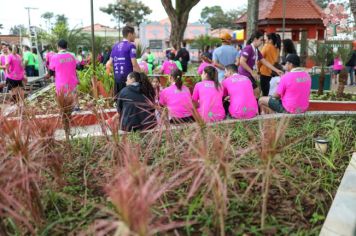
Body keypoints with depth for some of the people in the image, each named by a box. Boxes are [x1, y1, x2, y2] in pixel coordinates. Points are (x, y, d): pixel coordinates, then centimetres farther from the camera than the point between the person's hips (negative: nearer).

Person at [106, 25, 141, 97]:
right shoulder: (131, 46, -7)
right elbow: (134, 64, -13)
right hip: (127, 77, -6)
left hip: (117, 77, 6)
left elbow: (110, 63, 11)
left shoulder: (115, 46, 13)